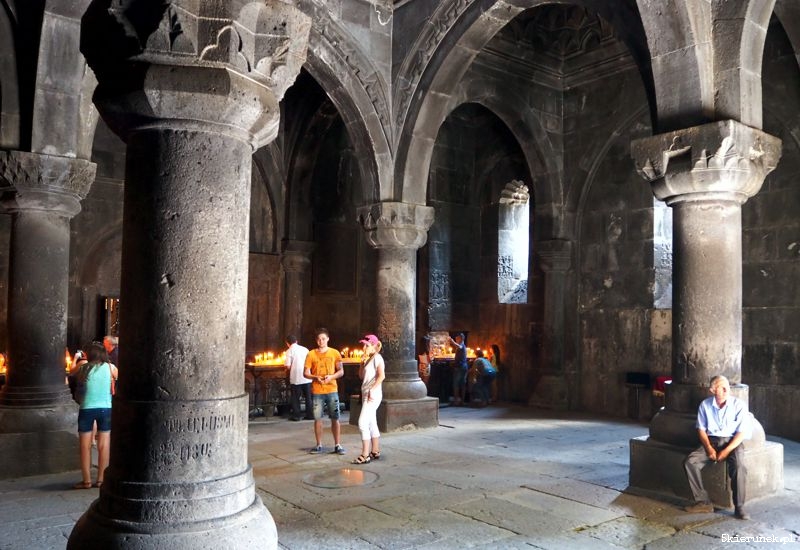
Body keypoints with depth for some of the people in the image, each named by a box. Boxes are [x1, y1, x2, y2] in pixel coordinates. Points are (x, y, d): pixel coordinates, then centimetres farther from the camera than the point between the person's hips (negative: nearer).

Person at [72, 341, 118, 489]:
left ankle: (87, 480, 13)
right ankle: (101, 479, 13)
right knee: (104, 445, 8)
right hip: (106, 409, 1)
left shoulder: (83, 368, -5)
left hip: (87, 409, 0)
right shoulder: (110, 368, -3)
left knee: (85, 446, 9)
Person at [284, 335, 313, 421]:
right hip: (307, 377, 3)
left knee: (295, 398, 8)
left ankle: (296, 415, 10)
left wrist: (288, 368, 12)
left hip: (296, 378, -3)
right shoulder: (305, 349, 9)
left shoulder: (289, 351, -3)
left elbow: (288, 366, -10)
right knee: (308, 397, 11)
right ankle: (310, 415, 13)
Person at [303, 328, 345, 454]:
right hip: (317, 391, 0)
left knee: (335, 418, 1)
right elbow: (306, 373, 2)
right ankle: (319, 445, 15)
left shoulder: (335, 353, 3)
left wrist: (331, 376, -14)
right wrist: (316, 377, -17)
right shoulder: (311, 354, 3)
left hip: (332, 390, 0)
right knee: (317, 418, 4)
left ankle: (337, 445, 9)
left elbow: (341, 371, 5)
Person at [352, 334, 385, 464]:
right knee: (371, 424, 14)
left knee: (362, 423, -13)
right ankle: (375, 452, 21)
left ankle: (365, 455, -11)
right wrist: (362, 363, 4)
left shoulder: (377, 357, -11)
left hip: (373, 395, -10)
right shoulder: (368, 359, 17)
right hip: (366, 394, 10)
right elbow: (361, 376, 17)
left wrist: (372, 390, -24)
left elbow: (381, 376, -22)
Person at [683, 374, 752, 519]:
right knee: (689, 462, -21)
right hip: (711, 441, 3)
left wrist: (726, 451, -17)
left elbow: (742, 432, -8)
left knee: (738, 466, -35)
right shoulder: (705, 405, 2)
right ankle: (703, 502, -16)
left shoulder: (739, 405, -7)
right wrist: (709, 448, -11)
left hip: (732, 442, -3)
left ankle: (739, 507, -23)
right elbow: (701, 429, 6)